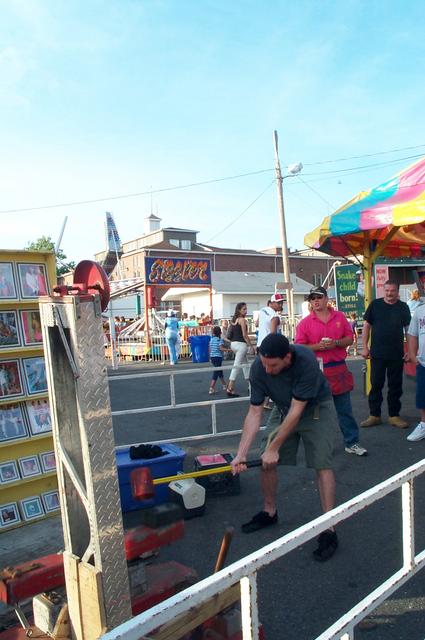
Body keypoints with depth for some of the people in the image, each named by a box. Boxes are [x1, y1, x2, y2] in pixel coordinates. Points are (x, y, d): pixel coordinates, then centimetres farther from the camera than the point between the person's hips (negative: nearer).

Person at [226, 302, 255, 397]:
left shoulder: (234, 320, 14)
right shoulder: (242, 320, -10)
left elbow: (230, 334, 15)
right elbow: (245, 335, -13)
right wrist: (251, 346, -8)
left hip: (233, 343, 9)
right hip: (241, 344, -9)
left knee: (245, 364, 19)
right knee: (236, 366, -8)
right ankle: (230, 389, -10)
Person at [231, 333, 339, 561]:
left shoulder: (306, 361, -38)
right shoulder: (259, 367, -26)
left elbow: (297, 411, -32)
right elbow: (254, 412, -19)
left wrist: (274, 448, -27)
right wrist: (241, 453, -24)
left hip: (316, 408, -4)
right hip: (283, 409, 4)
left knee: (322, 464, -15)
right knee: (265, 460, 1)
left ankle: (329, 530, -5)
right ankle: (269, 512, 24)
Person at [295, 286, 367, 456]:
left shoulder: (340, 317, 6)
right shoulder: (305, 323, -2)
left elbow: (350, 339, 8)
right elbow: (300, 348, -4)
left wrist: (336, 343, -11)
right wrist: (318, 346, -18)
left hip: (339, 368, 2)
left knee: (345, 409, 10)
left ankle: (351, 443, 21)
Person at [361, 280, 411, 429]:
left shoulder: (403, 307, 4)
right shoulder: (375, 304, 1)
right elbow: (367, 325, 3)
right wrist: (365, 347, -2)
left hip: (397, 355, 1)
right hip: (377, 354, -1)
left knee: (395, 386, 8)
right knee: (376, 384, 4)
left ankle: (394, 415, 20)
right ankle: (374, 415, 14)